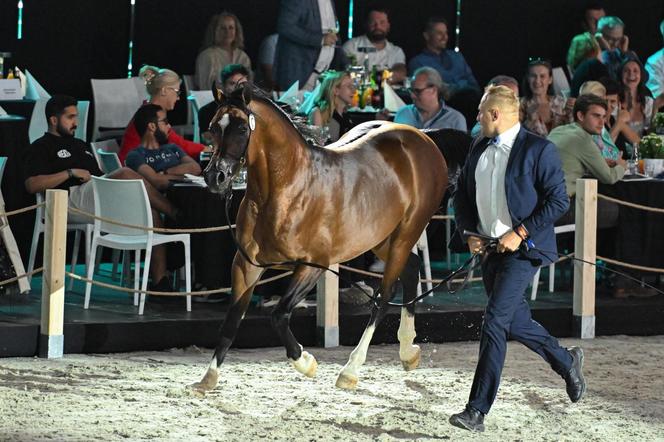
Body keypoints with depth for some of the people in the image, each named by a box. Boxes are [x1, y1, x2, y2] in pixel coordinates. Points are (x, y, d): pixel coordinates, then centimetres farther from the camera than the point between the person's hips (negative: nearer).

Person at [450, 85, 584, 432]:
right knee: (515, 322, 16)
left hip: (522, 248, -8)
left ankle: (477, 411, -15)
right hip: (490, 248, 8)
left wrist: (520, 233, -17)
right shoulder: (479, 149, 10)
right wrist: (470, 232, 3)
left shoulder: (538, 150, -11)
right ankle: (567, 362, 41)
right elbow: (463, 195, 19)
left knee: (494, 322, -14)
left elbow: (558, 201, -13)